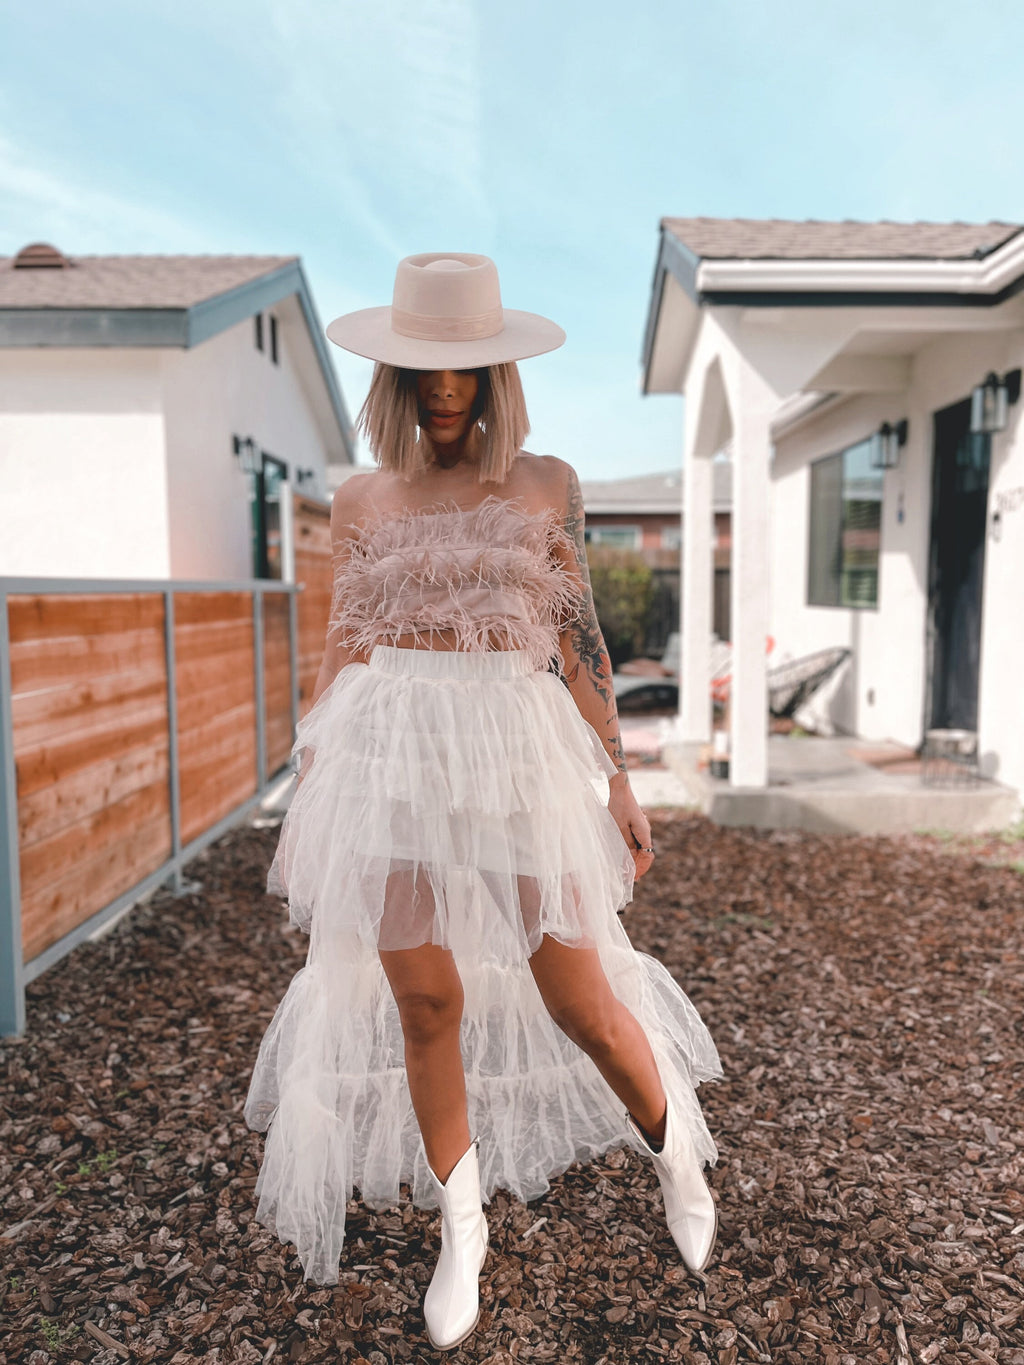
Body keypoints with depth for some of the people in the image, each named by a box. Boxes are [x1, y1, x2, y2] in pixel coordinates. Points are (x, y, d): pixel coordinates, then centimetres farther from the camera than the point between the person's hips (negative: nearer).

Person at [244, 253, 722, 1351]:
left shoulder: (546, 486, 4)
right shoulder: (359, 501, 8)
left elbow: (579, 641, 6)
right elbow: (342, 653, 11)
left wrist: (618, 780, 5)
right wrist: (304, 799, 10)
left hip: (520, 754, -1)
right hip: (391, 759, 2)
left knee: (580, 998, 4)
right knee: (424, 1005, 7)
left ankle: (675, 1151, 37)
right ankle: (460, 1229, 33)